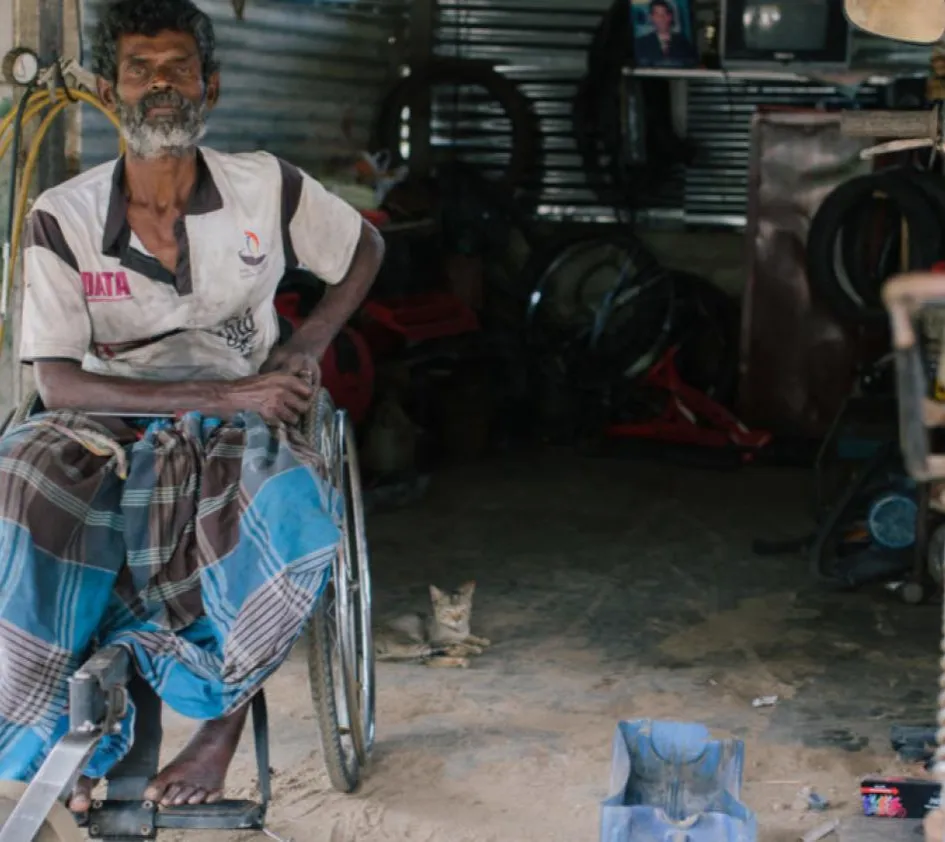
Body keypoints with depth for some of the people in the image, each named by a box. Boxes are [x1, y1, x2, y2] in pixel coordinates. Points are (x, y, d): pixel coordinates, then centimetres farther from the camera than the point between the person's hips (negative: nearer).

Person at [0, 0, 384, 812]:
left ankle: (222, 720, -12)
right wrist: (225, 393, -22)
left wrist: (305, 346, -1)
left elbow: (366, 248, 17)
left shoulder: (264, 187, -3)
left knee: (290, 512, -36)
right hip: (111, 428, 0)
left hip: (238, 428, 0)